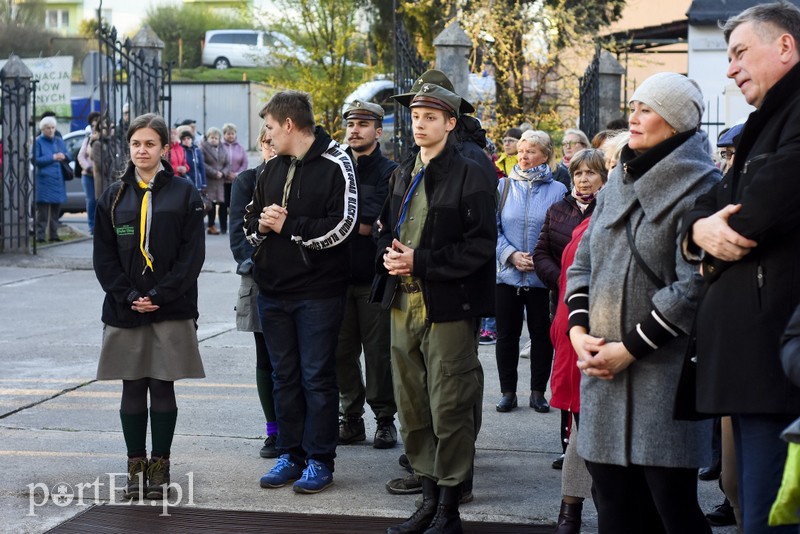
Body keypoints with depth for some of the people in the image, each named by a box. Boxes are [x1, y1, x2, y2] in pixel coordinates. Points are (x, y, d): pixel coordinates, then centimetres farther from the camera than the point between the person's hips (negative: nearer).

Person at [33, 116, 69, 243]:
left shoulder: (59, 141, 15)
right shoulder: (38, 141, -2)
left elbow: (68, 157, 16)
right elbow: (35, 160, -10)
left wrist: (64, 156, -8)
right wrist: (52, 158, -15)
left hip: (58, 179, 5)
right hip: (44, 180, -5)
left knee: (55, 209, 9)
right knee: (43, 210, -8)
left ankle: (53, 234, 15)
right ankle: (40, 235, -6)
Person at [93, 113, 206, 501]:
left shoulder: (184, 194, 0)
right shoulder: (114, 197, 8)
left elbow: (193, 254, -5)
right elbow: (103, 255, 5)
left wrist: (160, 294, -13)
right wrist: (128, 297, -8)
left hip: (171, 310, -2)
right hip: (125, 310, 2)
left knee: (162, 388, 3)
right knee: (132, 389, 6)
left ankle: (160, 465, 13)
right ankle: (136, 466, 15)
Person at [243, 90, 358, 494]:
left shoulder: (335, 165, -8)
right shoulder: (272, 169, 14)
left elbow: (342, 226, -17)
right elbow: (250, 222, 17)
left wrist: (287, 226, -14)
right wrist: (261, 224, -6)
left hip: (318, 292, -7)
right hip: (273, 291, 7)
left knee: (317, 377, -1)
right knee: (284, 376, 11)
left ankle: (319, 460, 8)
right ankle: (290, 456, 20)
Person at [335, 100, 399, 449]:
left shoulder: (389, 172, -2)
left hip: (375, 278, -4)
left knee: (378, 352, 1)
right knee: (342, 351, 7)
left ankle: (385, 419, 12)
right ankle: (351, 418, 18)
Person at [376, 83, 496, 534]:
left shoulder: (470, 176, -7)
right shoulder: (402, 175, 14)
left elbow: (480, 245, -13)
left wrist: (420, 261, -17)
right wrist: (388, 255, -1)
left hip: (448, 307, -7)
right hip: (404, 304, 7)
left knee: (449, 409, -2)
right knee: (412, 407, 11)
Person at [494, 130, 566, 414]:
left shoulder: (557, 190, 0)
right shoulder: (504, 186, 3)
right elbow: (493, 228, 0)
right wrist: (511, 255, -14)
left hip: (542, 278, -1)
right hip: (507, 274, 1)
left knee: (542, 334, 6)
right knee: (507, 334, 7)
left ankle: (538, 392, 18)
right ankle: (508, 392, 18)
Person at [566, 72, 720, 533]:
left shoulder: (700, 188, -8)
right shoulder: (619, 183, 16)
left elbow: (694, 285, -16)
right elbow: (583, 263, 18)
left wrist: (631, 348, -14)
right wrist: (579, 331, 2)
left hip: (664, 371, -7)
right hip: (602, 369, 7)